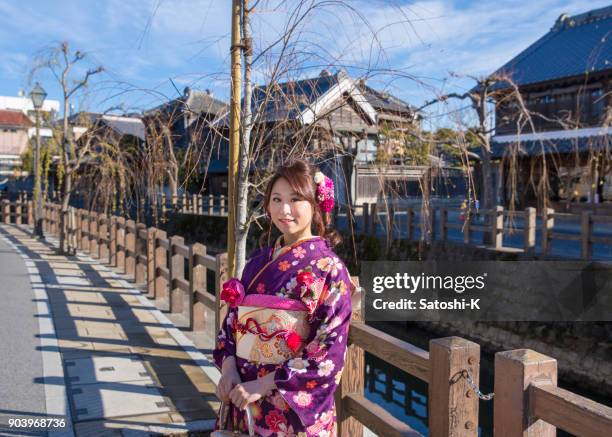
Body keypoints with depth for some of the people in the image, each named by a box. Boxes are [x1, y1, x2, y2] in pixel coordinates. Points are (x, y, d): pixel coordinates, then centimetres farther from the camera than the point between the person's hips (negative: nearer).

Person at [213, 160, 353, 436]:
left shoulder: (328, 268, -12)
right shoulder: (259, 261, 4)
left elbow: (331, 351, -17)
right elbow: (232, 320, 9)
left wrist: (263, 385, -18)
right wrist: (228, 367, -8)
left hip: (294, 401, -5)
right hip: (242, 394, 5)